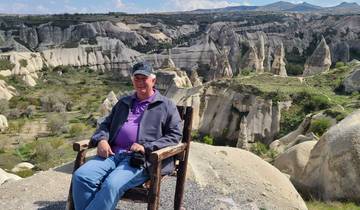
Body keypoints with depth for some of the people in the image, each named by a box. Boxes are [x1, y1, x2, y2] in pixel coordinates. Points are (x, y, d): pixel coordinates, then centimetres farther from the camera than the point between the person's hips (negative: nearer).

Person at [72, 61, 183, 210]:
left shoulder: (166, 106, 10)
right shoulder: (123, 102, 25)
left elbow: (174, 135, 2)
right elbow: (106, 124, 26)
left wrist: (146, 147, -12)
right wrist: (102, 139, 1)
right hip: (113, 153, 5)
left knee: (112, 185, -32)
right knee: (80, 176, -21)